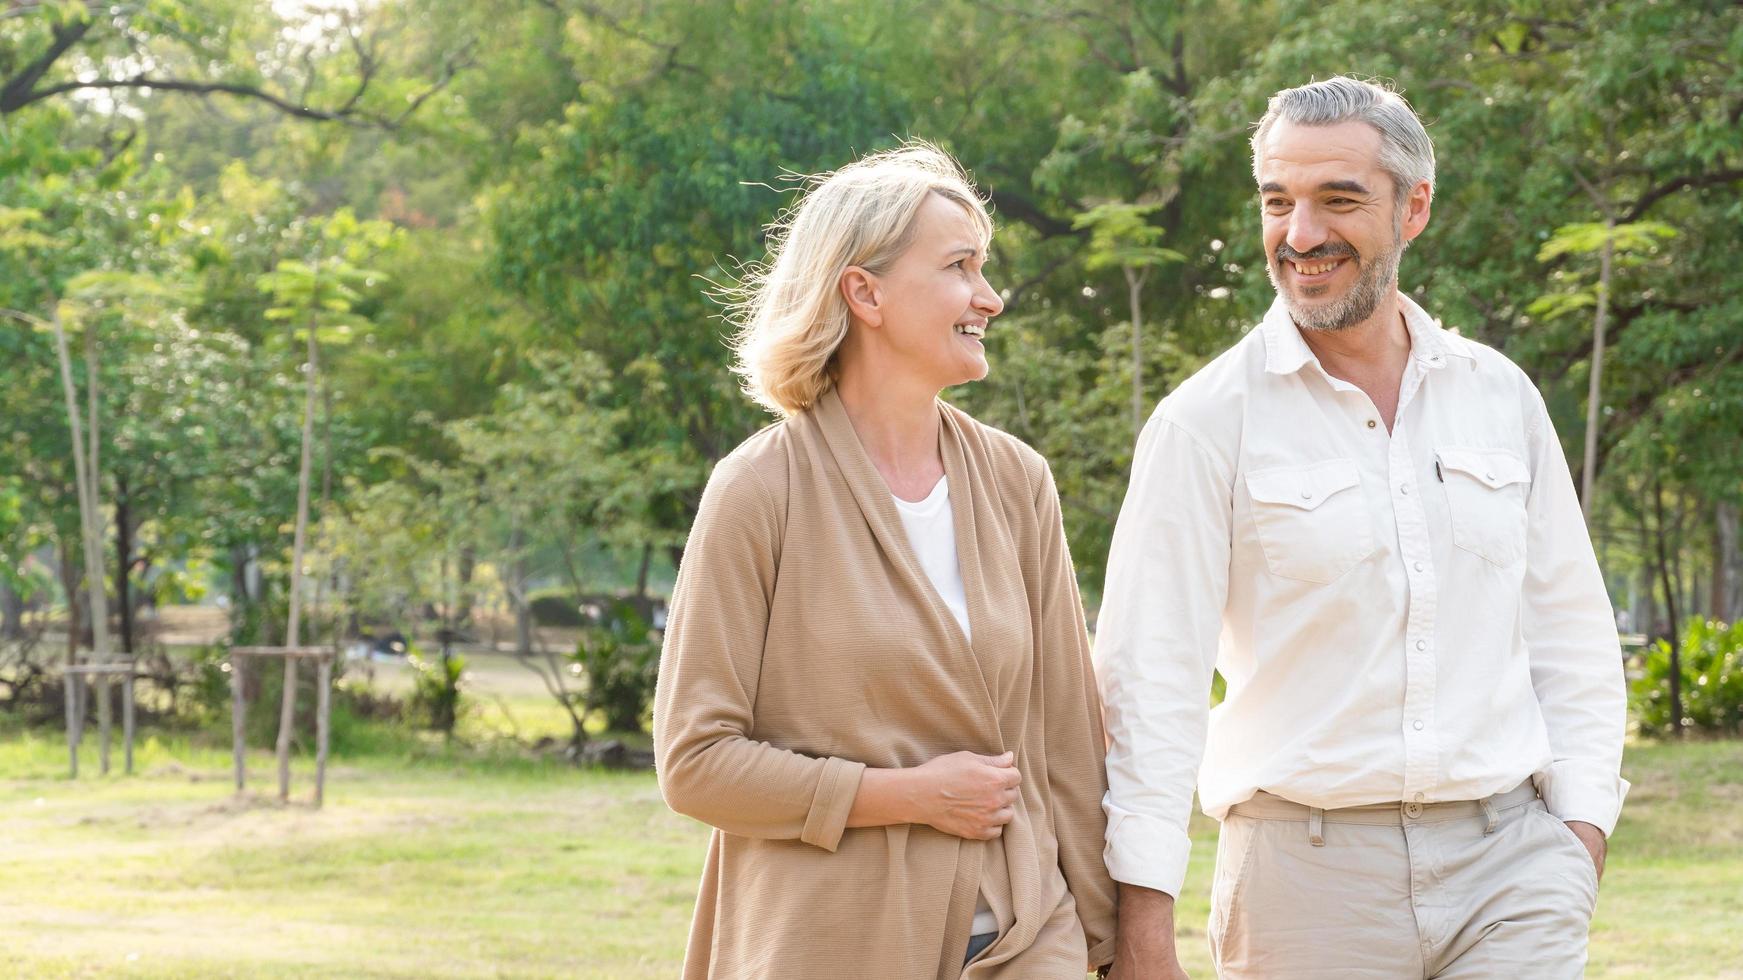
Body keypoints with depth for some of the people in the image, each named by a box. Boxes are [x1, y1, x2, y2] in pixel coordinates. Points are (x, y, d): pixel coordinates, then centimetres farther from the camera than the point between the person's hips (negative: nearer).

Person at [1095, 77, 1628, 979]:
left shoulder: (1500, 396, 9)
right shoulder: (1206, 423, -2)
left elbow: (1570, 631, 15)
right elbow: (1149, 682, -6)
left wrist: (1581, 823, 4)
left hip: (1507, 863, 3)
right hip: (1308, 863, -2)